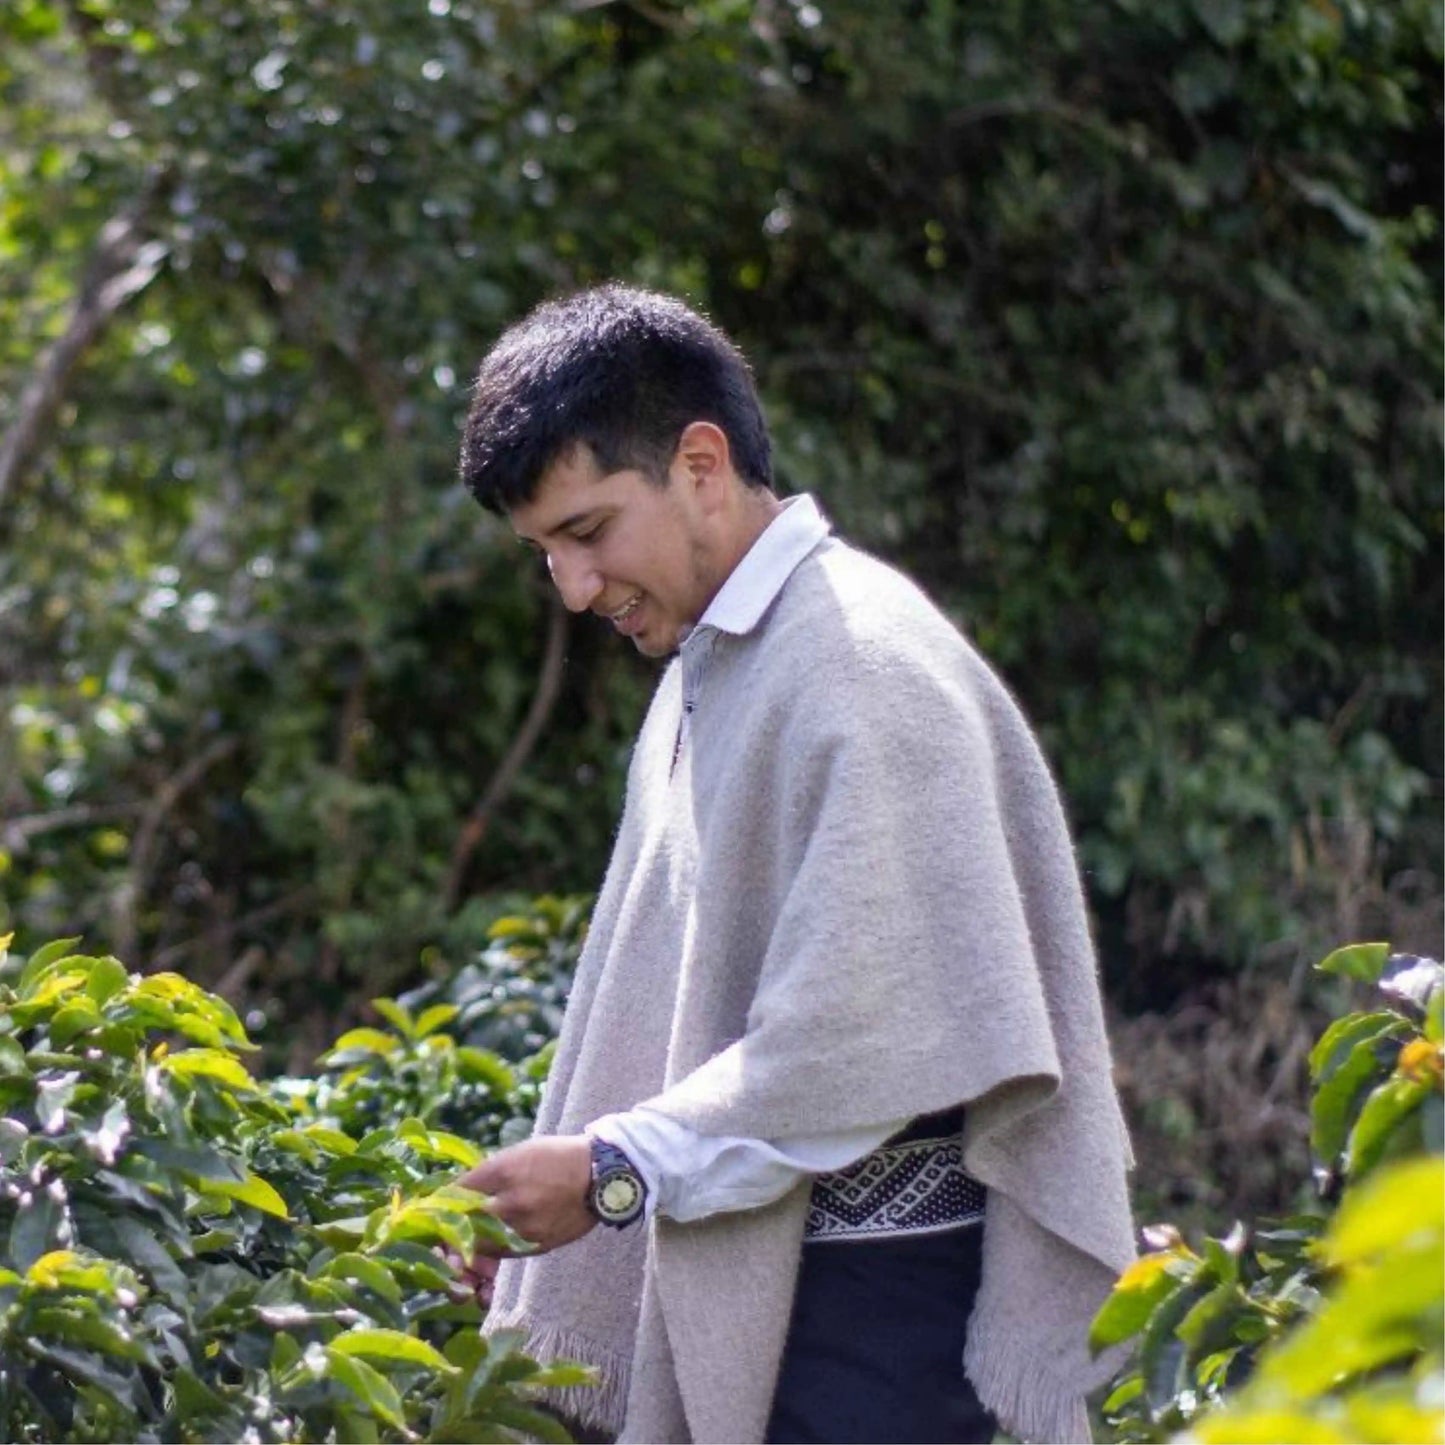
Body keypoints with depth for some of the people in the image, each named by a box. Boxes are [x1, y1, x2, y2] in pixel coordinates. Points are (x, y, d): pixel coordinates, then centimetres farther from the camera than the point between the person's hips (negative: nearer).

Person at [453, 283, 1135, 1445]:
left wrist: (617, 1170, -14)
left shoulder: (865, 667, -15)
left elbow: (875, 1036, -21)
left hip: (877, 1302, -9)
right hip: (754, 1275, 9)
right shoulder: (710, 667, 15)